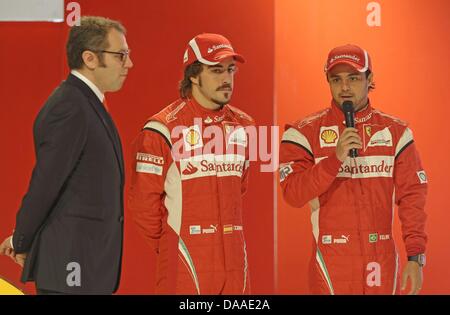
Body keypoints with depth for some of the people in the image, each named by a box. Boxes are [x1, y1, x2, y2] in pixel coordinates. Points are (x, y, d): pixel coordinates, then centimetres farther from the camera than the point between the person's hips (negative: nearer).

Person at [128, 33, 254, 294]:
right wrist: (170, 246, 5)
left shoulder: (242, 125, 10)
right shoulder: (162, 129, -8)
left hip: (234, 260, 5)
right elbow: (142, 201, -4)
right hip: (185, 263, -5)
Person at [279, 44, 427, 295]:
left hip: (383, 260, 2)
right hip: (332, 260, -2)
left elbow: (412, 196, 4)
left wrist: (416, 258, -3)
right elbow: (293, 194, -11)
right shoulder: (306, 133, 0)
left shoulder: (396, 132, 7)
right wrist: (336, 158, -21)